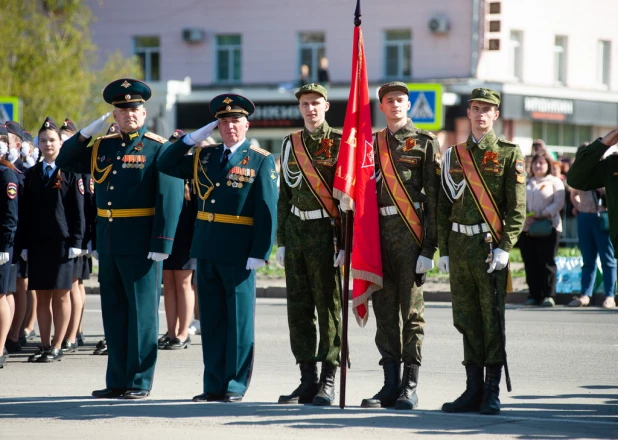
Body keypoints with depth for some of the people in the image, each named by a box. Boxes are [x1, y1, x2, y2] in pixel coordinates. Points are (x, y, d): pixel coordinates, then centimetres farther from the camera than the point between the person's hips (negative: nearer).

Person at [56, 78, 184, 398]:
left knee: (142, 311, -1)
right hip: (108, 241, 6)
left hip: (141, 242, -6)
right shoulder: (102, 147, 12)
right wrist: (86, 133, 3)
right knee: (113, 311, 11)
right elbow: (65, 162, 18)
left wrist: (162, 244, -18)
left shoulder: (159, 149, -5)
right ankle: (117, 380, 18)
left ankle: (140, 382, 4)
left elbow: (170, 200, -11)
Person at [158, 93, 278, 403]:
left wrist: (259, 254, -15)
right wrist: (193, 138, 6)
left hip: (238, 254, -5)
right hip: (206, 250, 5)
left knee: (239, 319, 2)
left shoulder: (261, 161, -3)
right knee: (211, 319, 9)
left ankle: (235, 385, 7)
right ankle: (214, 385, 14)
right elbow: (165, 165, 17)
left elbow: (268, 211, -8)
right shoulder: (205, 156, 13)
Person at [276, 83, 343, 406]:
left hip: (325, 232, -6)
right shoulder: (291, 143, 13)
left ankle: (328, 382, 2)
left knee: (328, 306, -2)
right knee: (298, 306, 6)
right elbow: (284, 195, 16)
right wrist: (281, 241, 11)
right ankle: (308, 380, 11)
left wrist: (346, 244, -13)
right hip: (296, 231, 6)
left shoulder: (339, 143, -4)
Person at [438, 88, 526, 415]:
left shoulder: (509, 155, 1)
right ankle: (474, 390, 12)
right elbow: (444, 207, 14)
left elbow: (517, 207, -4)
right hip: (460, 246, 4)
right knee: (467, 320, 7)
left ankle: (492, 392, 1)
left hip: (490, 245, -4)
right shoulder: (454, 155, 13)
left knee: (492, 320, -3)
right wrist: (444, 250, 8)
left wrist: (505, 248, -13)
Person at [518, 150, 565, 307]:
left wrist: (543, 214, -17)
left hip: (548, 228, -5)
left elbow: (559, 203, -5)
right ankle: (534, 295, 6)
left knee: (547, 263, -6)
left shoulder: (554, 182, 5)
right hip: (527, 228, 5)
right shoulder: (526, 184, 20)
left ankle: (549, 295, -4)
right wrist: (524, 214, -8)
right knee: (530, 264, 2)